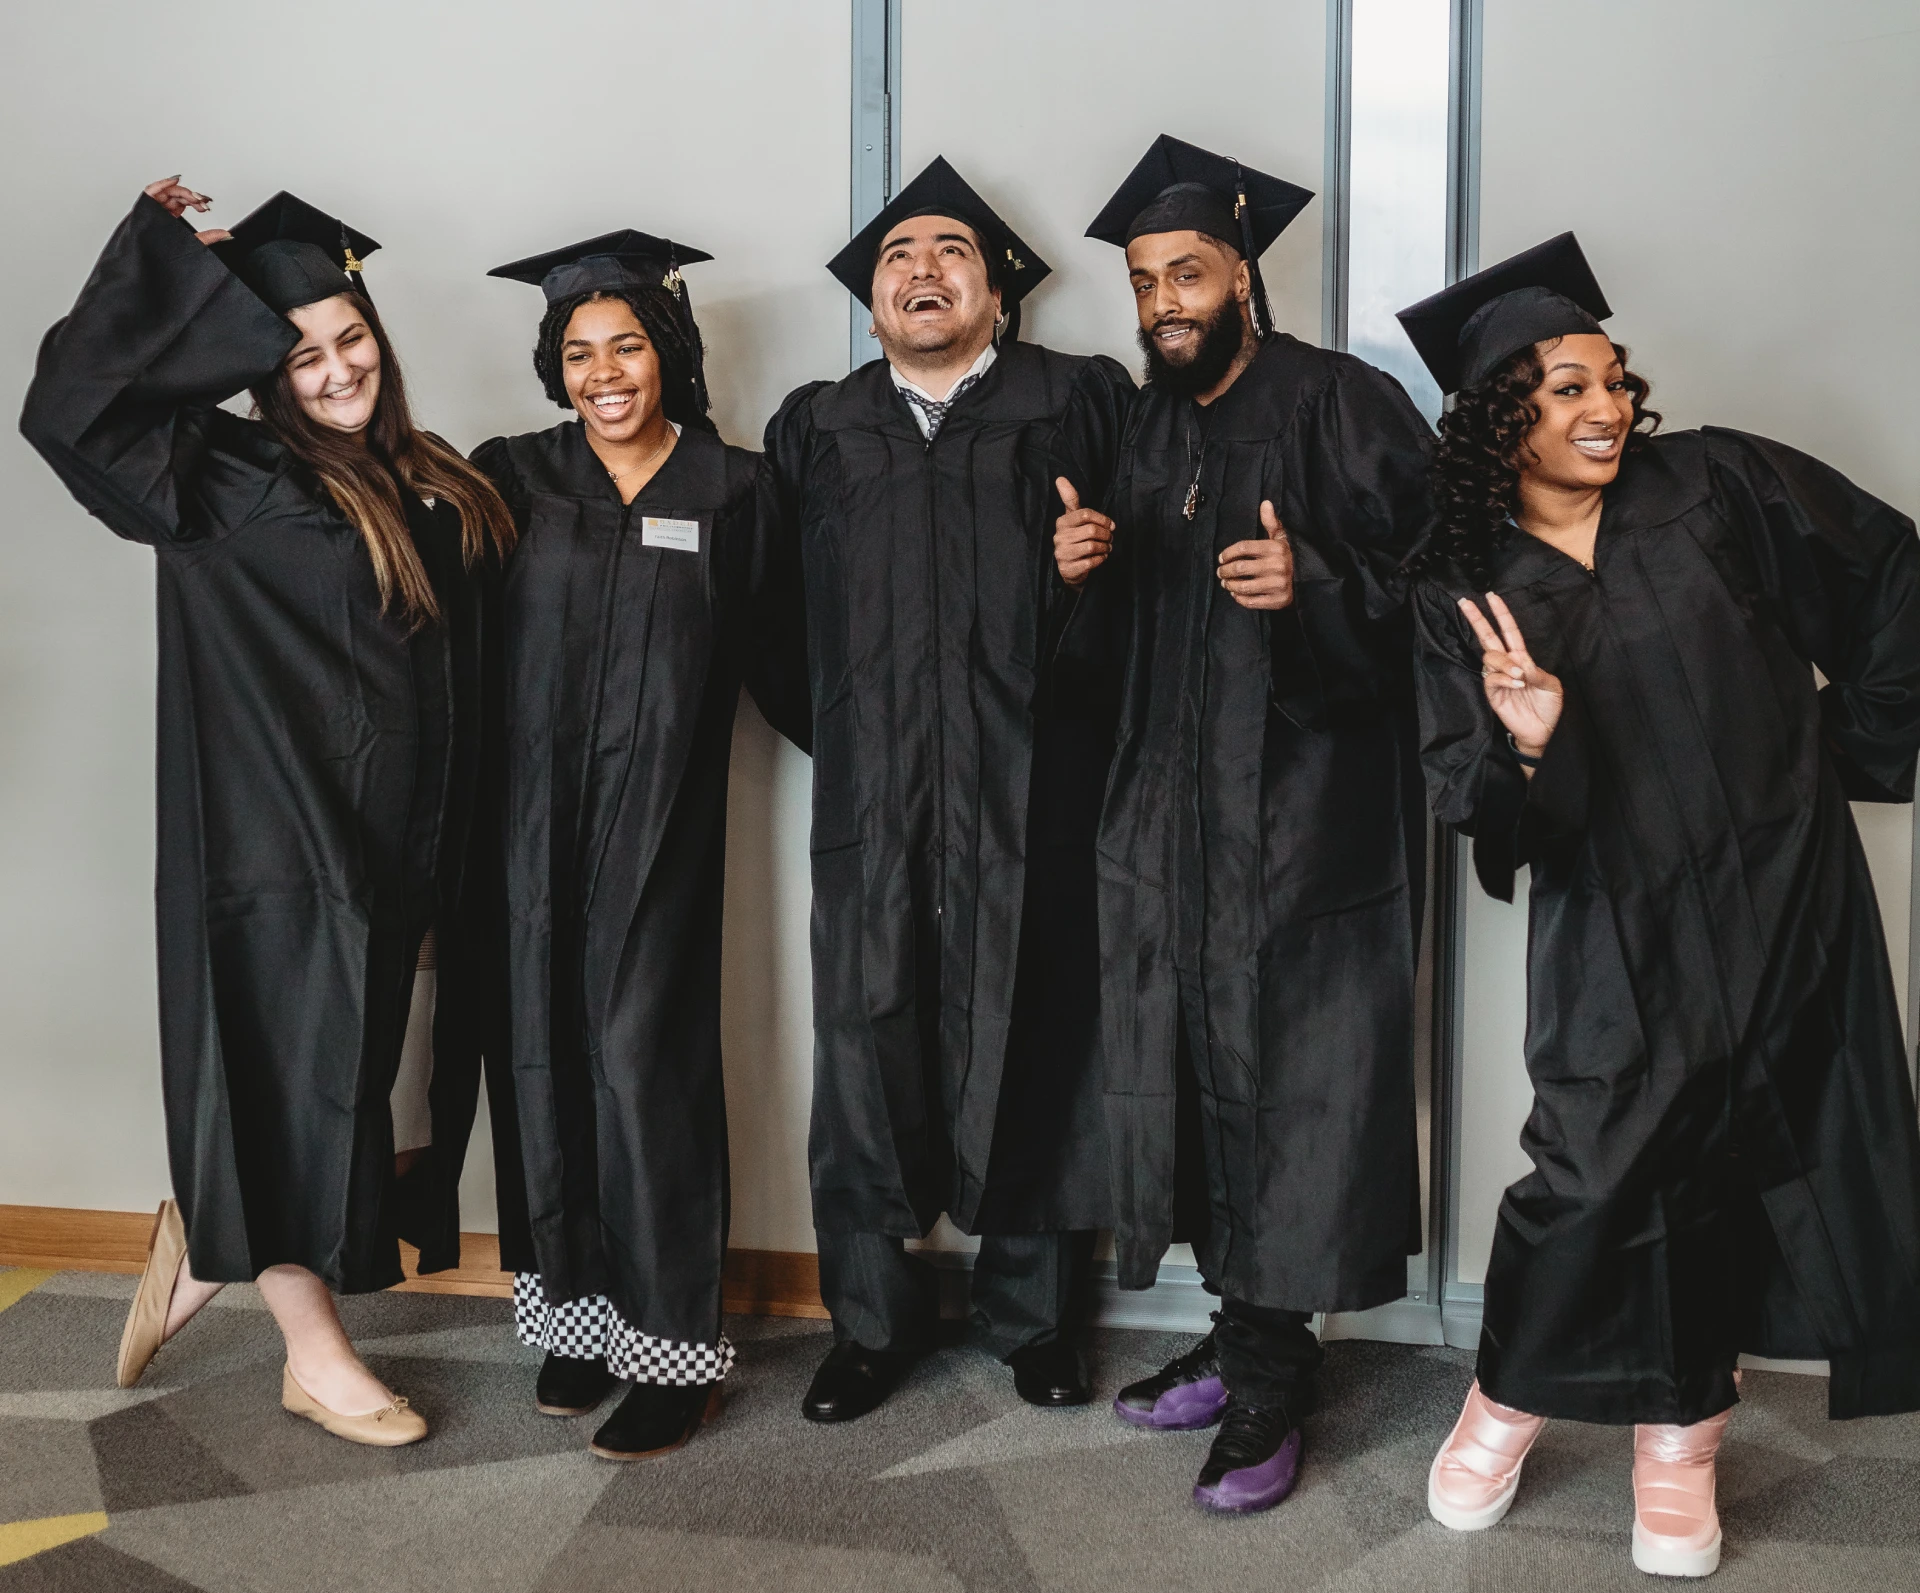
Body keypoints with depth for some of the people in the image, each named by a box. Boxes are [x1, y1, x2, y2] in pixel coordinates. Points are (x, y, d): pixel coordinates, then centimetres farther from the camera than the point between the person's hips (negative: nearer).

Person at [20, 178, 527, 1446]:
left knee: (343, 1075, 14)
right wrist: (156, 253, -9)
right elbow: (67, 409, -17)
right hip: (284, 839, -6)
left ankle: (207, 1249, 38)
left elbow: (476, 662, 16)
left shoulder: (438, 488, 11)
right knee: (299, 1069, 4)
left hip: (400, 845, 7)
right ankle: (315, 1353, 20)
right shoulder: (233, 479, -7)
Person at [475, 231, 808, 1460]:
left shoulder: (730, 487, 3)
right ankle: (582, 1309, 20)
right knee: (554, 1050, 5)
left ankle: (675, 1346, 4)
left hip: (659, 815, -3)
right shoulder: (516, 479, 7)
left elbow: (774, 655, 7)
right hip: (540, 810, 3)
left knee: (643, 1053, -6)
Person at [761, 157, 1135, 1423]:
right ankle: (874, 1320, 17)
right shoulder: (814, 431, 16)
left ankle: (1035, 1315, 20)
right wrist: (845, 732, 4)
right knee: (865, 1040, 2)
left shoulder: (1081, 403, 8)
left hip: (1030, 788, -2)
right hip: (870, 798, 2)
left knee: (1030, 1043, 3)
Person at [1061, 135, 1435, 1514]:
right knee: (1197, 1069, 9)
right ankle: (1244, 1336, 23)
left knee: (1290, 1080, -3)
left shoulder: (1344, 405, -5)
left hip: (1309, 813, -6)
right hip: (1176, 813, 7)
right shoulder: (1151, 429, 15)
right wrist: (1090, 564, 1)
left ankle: (1272, 1382, 8)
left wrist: (1314, 584, -28)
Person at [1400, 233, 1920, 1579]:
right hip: (1616, 926, -1)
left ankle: (1681, 1436, 21)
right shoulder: (1465, 588, -1)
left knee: (1721, 1161, 5)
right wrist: (1525, 746, -27)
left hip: (1782, 892, 1)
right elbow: (1479, 812, -6)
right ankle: (1510, 1401, 17)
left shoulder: (1715, 483, -1)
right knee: (1597, 1174, -7)